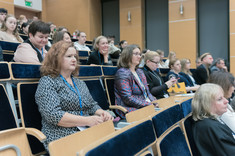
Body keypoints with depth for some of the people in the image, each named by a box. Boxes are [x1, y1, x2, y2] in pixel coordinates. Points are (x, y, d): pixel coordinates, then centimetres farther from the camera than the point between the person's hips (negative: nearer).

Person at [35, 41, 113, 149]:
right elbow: (53, 115, -14)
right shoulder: (47, 82, 0)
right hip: (61, 136, -6)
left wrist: (102, 113, 0)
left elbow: (92, 106, 25)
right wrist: (87, 121, -20)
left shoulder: (80, 83, 22)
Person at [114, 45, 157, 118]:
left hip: (147, 105, 8)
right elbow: (128, 98, -16)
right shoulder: (122, 73, -8)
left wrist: (155, 103, 2)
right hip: (131, 109, -8)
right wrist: (149, 105, -19)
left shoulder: (140, 71, 19)